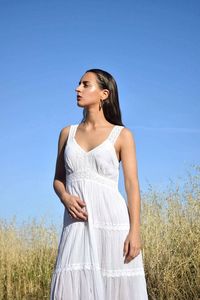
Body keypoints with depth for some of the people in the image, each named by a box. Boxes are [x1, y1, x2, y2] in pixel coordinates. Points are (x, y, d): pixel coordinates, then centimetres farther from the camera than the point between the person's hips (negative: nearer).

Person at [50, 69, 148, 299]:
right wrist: (65, 198, -5)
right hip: (77, 222, 3)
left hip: (112, 220, -2)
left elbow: (132, 184, 0)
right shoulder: (67, 133, 15)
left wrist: (135, 231, -10)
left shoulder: (122, 135, 5)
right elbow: (58, 179, 19)